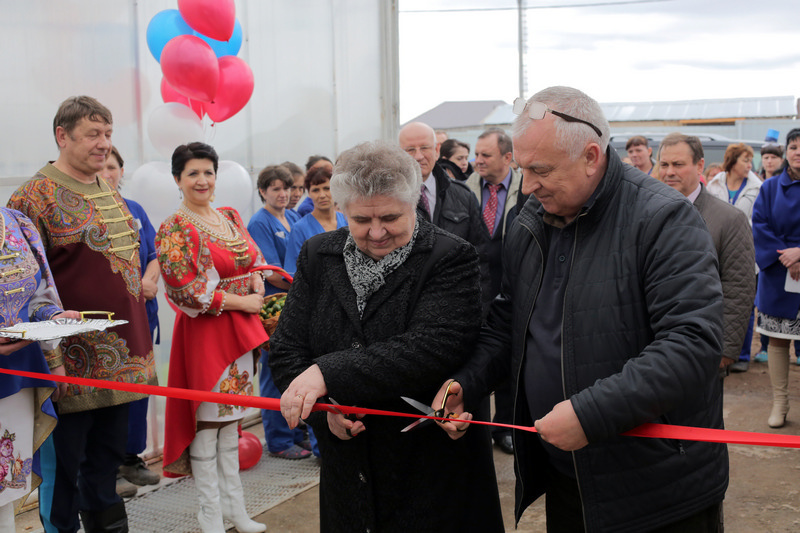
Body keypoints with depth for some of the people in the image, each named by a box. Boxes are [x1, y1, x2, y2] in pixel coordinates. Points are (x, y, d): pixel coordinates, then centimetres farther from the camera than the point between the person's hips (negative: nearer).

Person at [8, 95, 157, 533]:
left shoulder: (109, 192, 13)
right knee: (63, 466, 5)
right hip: (73, 365, -7)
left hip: (121, 360, 7)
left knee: (107, 459, 19)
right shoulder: (36, 196, -11)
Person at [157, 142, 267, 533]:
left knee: (231, 421, 14)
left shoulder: (231, 218, 11)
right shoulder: (174, 229, -10)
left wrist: (257, 283, -2)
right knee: (207, 423, 1)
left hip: (241, 328, 6)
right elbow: (185, 289, -16)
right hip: (204, 330, -6)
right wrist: (239, 301, -13)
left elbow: (254, 259, 20)